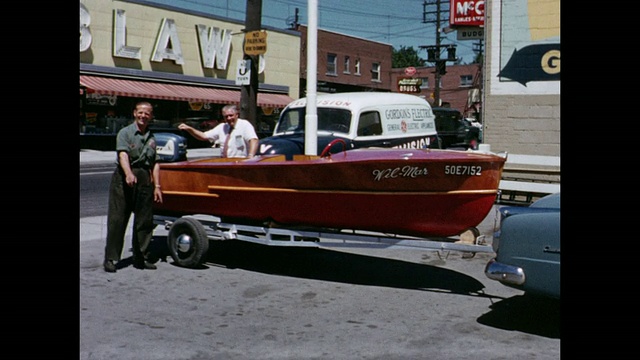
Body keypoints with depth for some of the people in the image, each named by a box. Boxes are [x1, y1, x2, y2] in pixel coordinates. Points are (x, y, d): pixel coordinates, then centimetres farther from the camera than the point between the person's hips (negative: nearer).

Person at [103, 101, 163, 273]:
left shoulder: (152, 138, 15)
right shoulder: (125, 133, -1)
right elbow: (123, 154, -18)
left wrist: (157, 186, 8)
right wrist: (129, 174, -34)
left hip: (145, 179, 5)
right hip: (123, 179, -5)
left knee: (145, 220, 7)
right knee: (117, 219, -4)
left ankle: (141, 258, 17)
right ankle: (111, 259, 0)